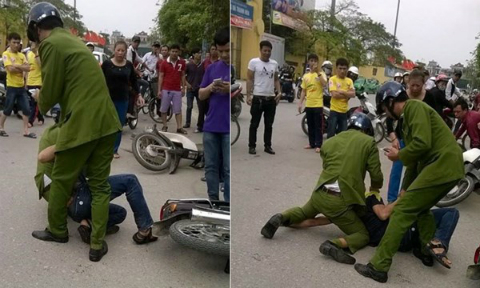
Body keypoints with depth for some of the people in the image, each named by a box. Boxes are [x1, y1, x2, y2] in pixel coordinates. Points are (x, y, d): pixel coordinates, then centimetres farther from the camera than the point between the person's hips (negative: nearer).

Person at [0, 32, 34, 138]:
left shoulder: (22, 55, 10)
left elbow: (28, 68, -3)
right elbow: (10, 69, -19)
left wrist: (16, 66, -15)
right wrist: (22, 68, -7)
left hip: (21, 86, 5)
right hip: (11, 87, -5)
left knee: (26, 109, 3)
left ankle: (26, 131, 10)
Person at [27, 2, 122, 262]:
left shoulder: (50, 44, -6)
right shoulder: (73, 40, 20)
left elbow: (50, 93, -4)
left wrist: (41, 101, 19)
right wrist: (48, 98, 33)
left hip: (81, 124, -7)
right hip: (106, 121, 8)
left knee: (61, 180, 14)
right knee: (99, 184, 9)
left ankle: (57, 231, 32)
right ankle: (97, 245, 12)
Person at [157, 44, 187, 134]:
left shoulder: (182, 62, 2)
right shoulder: (164, 63, -2)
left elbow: (183, 75, 10)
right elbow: (161, 77, 0)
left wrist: (183, 88, 4)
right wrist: (159, 90, -5)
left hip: (177, 90, 1)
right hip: (166, 90, -1)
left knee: (178, 110, 2)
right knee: (164, 109, 6)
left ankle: (179, 127, 5)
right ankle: (165, 126, 18)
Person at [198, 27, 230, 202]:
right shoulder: (212, 68, 11)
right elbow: (201, 95, 12)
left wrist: (230, 90, -20)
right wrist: (210, 88, -10)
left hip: (229, 128, -4)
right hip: (210, 127, 5)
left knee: (229, 169, 1)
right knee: (211, 166, 11)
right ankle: (212, 200, 24)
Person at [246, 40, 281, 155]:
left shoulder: (274, 63, 10)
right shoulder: (253, 62, -3)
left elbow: (276, 79, 15)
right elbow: (249, 80, -5)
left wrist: (279, 92, 1)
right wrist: (248, 95, -12)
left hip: (271, 98, 5)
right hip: (258, 98, -4)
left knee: (269, 124, 10)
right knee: (254, 124, 3)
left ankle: (268, 146, 20)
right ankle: (252, 146, 12)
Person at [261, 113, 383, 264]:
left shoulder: (329, 142, 16)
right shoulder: (368, 142, 4)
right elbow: (376, 175, 1)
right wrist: (374, 189, 24)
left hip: (320, 194, 5)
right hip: (340, 201, -5)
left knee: (305, 212, 36)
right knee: (363, 235, 15)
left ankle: (281, 218, 4)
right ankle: (336, 244, -16)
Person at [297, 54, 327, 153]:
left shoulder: (321, 74, -1)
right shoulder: (305, 76, 12)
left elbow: (324, 84, -22)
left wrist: (318, 72, -22)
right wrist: (300, 103, 8)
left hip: (318, 104, -5)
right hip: (308, 105, 5)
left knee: (318, 126, -1)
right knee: (310, 125, 11)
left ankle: (318, 145, 3)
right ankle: (311, 143, 21)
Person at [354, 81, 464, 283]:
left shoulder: (414, 106, -8)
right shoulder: (408, 117, 21)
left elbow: (422, 144, -22)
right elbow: (415, 156, 24)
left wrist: (399, 155, -4)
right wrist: (405, 189, 26)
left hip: (443, 164, -10)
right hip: (447, 166, 10)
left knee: (402, 210, -10)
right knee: (418, 206, 26)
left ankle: (378, 267, -8)